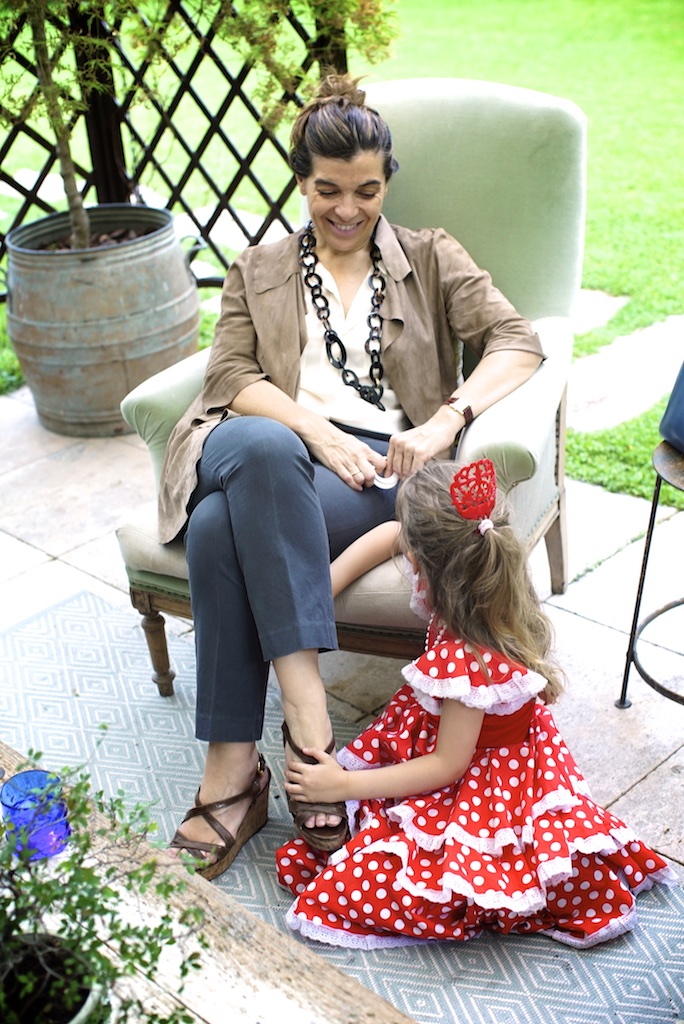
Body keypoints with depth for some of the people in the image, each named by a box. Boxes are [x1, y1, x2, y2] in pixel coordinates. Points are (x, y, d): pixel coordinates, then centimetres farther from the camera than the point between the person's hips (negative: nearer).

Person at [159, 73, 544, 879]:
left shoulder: (431, 259, 21)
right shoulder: (257, 272, 25)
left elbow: (518, 341, 5)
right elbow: (231, 375, 7)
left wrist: (446, 420, -14)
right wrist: (319, 434, -11)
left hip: (380, 467, -2)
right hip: (269, 455, 2)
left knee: (224, 525, -34)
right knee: (261, 445, -38)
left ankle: (233, 766, -29)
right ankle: (307, 713, -37)